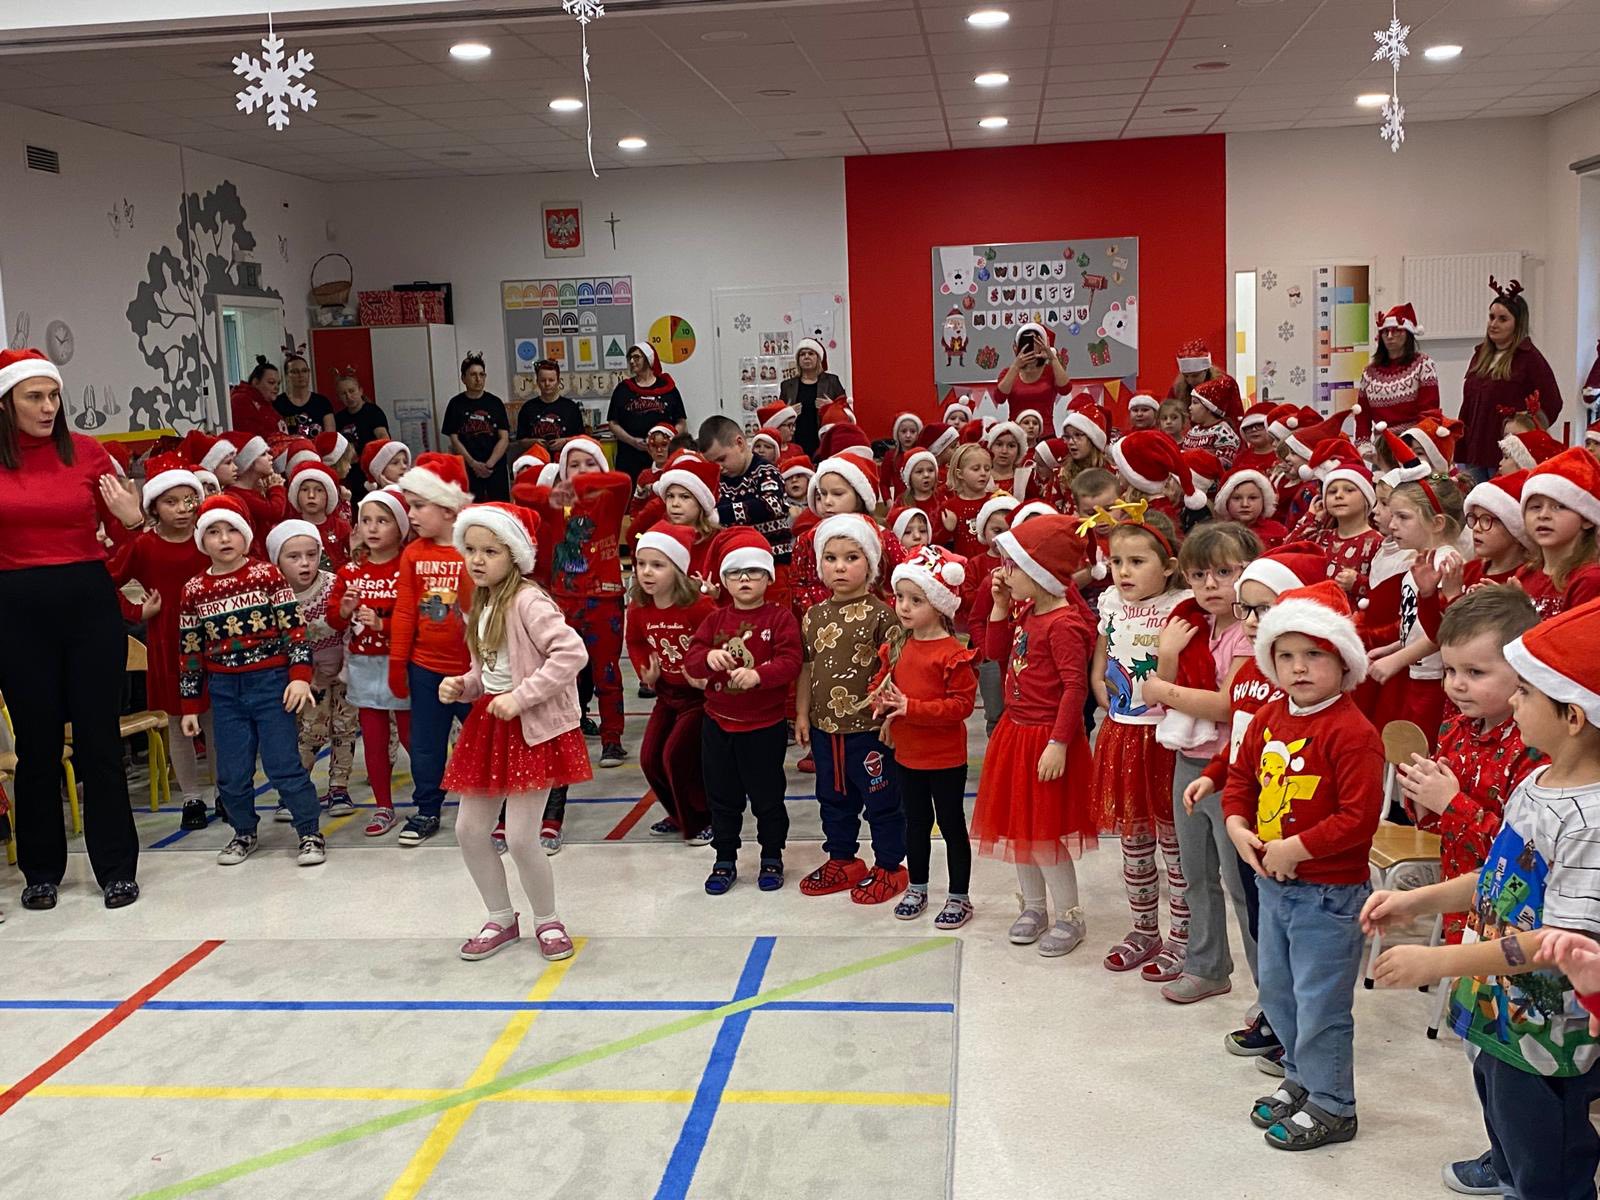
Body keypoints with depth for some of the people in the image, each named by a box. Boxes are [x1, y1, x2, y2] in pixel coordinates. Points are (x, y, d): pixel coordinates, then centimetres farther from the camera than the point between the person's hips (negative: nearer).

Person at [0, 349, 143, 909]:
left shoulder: (87, 452, 1)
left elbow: (118, 534, 6)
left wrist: (131, 520, -14)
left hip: (89, 602, 0)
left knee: (99, 738, 5)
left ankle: (116, 868, 17)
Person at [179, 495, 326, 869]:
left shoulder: (268, 575, -4)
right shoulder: (194, 591, 4)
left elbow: (294, 628, -5)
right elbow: (190, 652, 8)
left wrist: (300, 676, -14)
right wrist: (191, 706, 8)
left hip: (271, 682, -3)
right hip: (224, 690, 3)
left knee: (285, 764, -3)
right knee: (231, 771, 7)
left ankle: (310, 833, 9)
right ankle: (244, 833, 26)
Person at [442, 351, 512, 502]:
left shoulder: (495, 403, 6)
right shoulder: (456, 404, 5)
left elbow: (504, 438, 2)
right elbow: (454, 439, 2)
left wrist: (489, 464, -10)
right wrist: (473, 463, -10)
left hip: (496, 467, 1)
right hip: (468, 469, -1)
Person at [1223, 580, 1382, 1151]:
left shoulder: (1352, 732, -20)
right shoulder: (1268, 719, 4)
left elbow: (1359, 818, -24)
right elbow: (1241, 777, 14)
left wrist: (1295, 848, -22)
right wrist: (1237, 826, -4)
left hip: (1329, 891, -8)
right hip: (1274, 884, 8)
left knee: (1319, 1001, 3)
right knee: (1276, 989, 20)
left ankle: (1331, 1107, 20)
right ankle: (1300, 1079, 40)